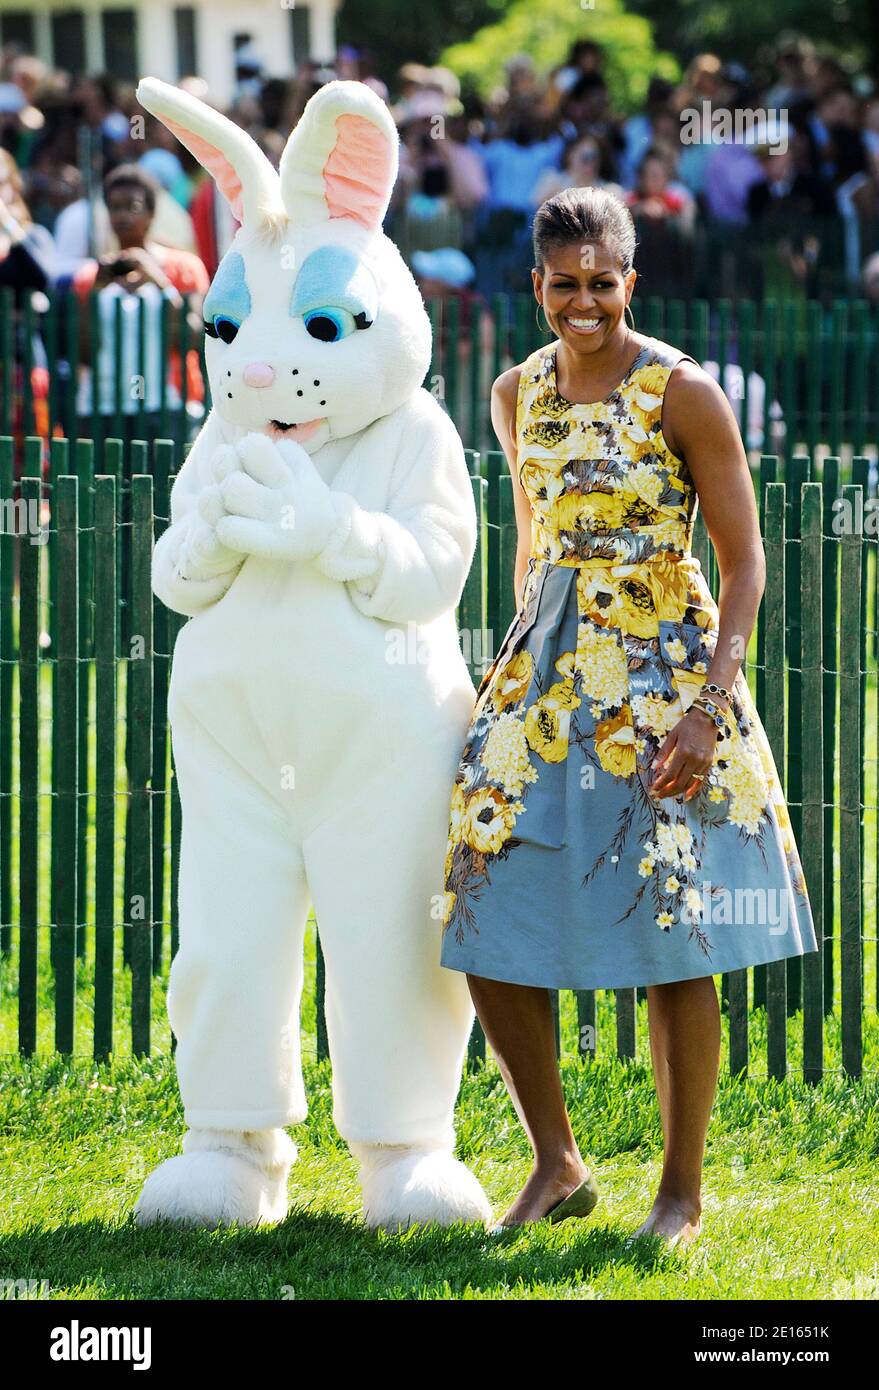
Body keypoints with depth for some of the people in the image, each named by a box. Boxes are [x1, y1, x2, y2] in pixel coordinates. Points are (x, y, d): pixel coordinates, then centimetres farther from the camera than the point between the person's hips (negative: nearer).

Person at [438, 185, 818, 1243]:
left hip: (662, 674, -5)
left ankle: (682, 1189, 8)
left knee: (669, 932, -4)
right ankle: (557, 1165, 15)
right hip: (544, 676, 5)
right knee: (489, 923, -1)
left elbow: (744, 562, -8)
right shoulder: (518, 394, 8)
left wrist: (708, 708, -18)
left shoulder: (682, 392, -8)